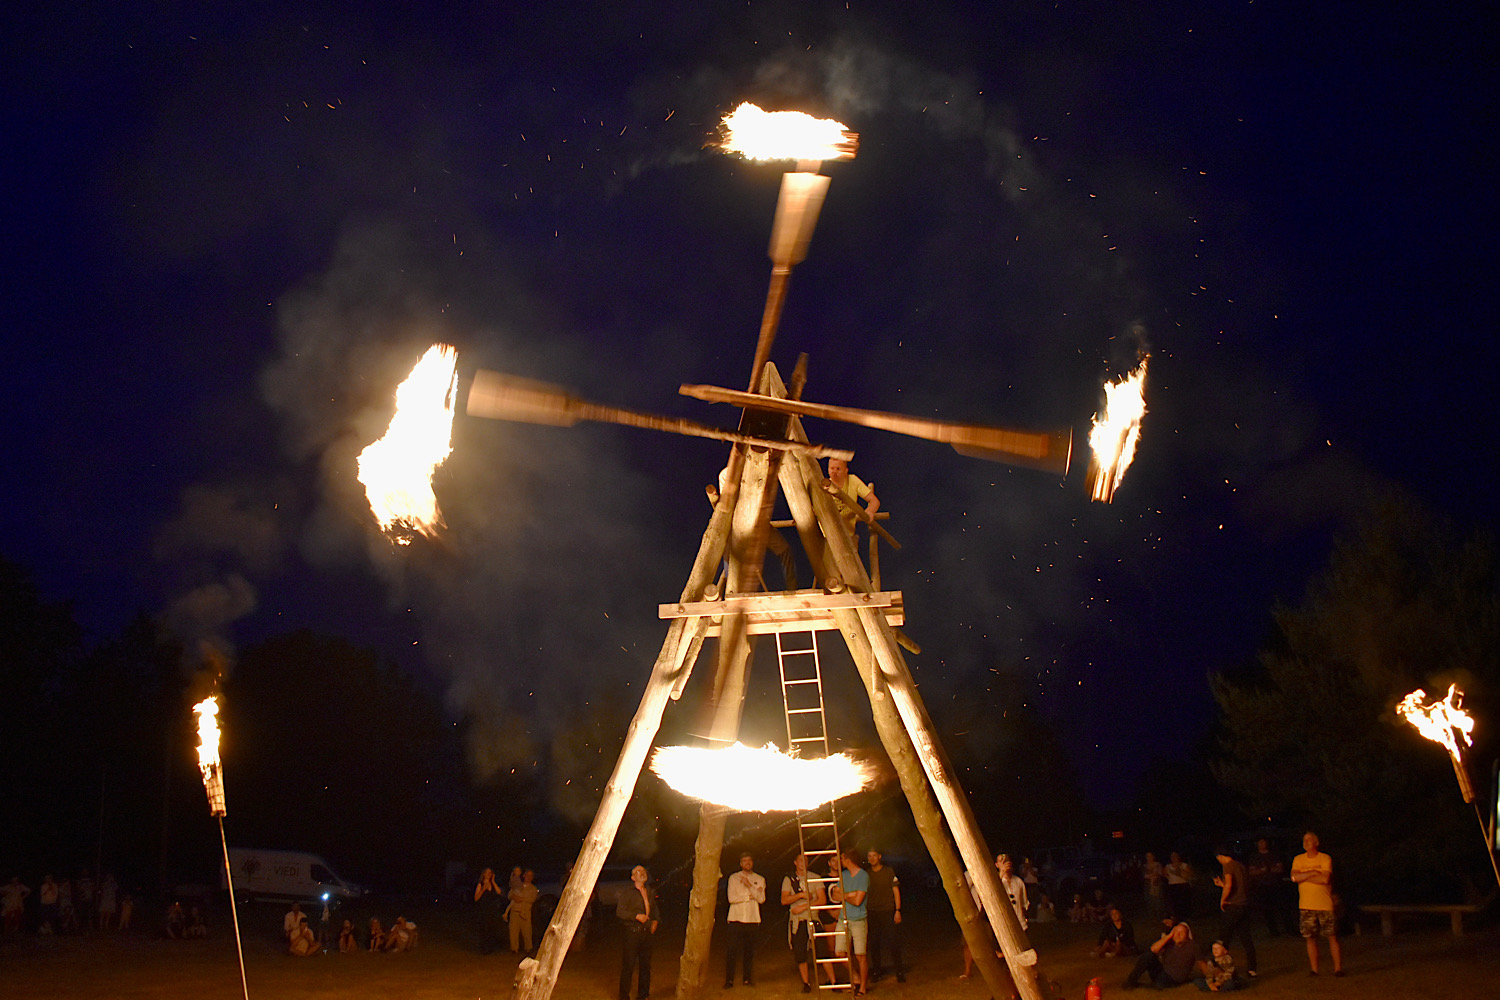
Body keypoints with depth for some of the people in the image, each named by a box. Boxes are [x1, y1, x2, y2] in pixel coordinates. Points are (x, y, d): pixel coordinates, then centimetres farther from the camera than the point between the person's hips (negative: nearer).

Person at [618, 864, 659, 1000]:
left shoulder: (650, 894, 15)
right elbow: (620, 911, -10)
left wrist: (655, 920, 10)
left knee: (645, 966, 10)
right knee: (628, 966, -5)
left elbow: (655, 910, 29)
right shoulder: (627, 893, -2)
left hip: (646, 933, 5)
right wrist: (636, 916, -18)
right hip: (632, 933, -5)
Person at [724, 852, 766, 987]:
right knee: (732, 951, -6)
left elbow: (761, 899, -1)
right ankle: (729, 980, -1)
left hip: (752, 919, 2)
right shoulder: (733, 878, 7)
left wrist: (749, 886, -10)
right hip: (736, 918, -2)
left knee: (749, 951, 1)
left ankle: (748, 979, 10)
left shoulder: (760, 880, 12)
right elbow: (732, 898, -5)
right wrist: (750, 896, -5)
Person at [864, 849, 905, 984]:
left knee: (894, 942, -4)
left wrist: (897, 910, -4)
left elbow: (896, 891, 3)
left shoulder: (889, 871, 2)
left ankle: (899, 971, 4)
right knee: (874, 943, 2)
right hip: (872, 912, 2)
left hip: (888, 911, -2)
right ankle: (876, 971, 13)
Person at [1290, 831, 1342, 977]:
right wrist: (1314, 873, -12)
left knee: (1332, 937, -1)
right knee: (1310, 938, 4)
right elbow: (1294, 877, -8)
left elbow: (1325, 879, -15)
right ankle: (1314, 969, 12)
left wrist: (1303, 876, -9)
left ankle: (1338, 967, 7)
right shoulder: (1298, 859, 6)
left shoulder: (1325, 859, -3)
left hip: (1325, 905, -3)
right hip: (1306, 906, 3)